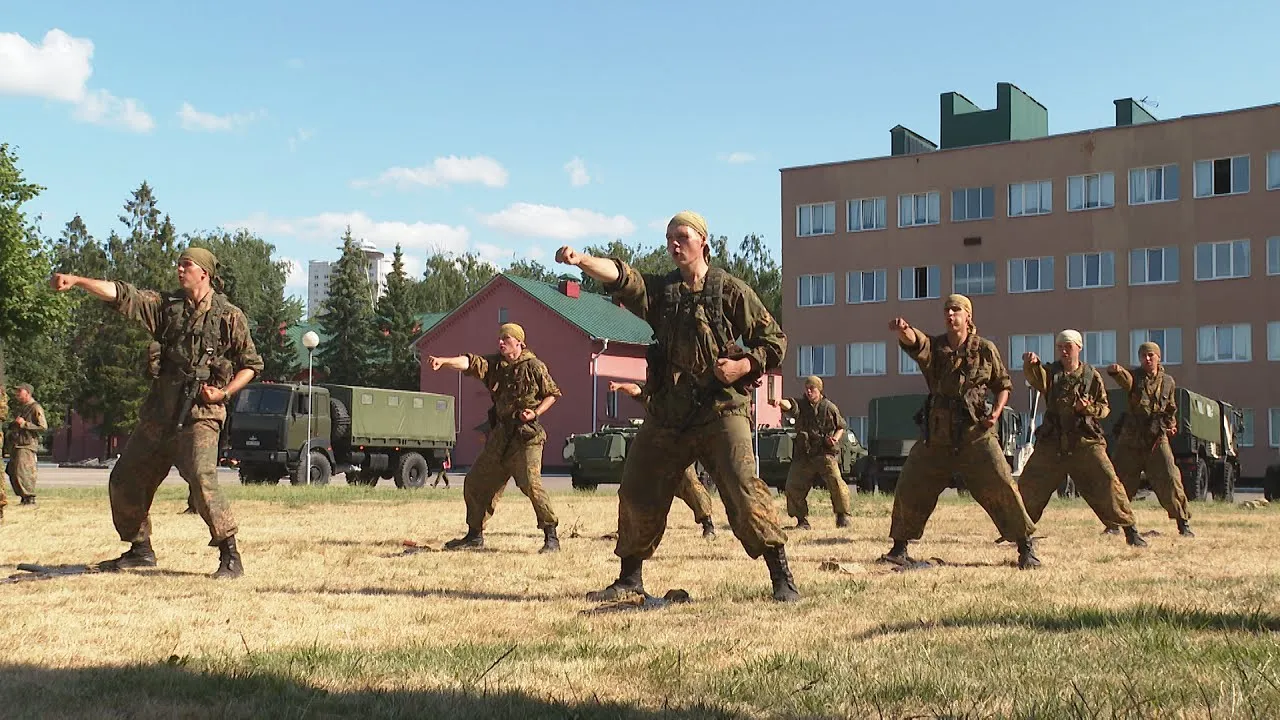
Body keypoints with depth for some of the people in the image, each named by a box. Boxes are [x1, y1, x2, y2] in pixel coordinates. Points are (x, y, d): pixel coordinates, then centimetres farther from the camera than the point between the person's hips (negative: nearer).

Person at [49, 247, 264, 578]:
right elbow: (120, 295, 0)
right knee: (125, 480, 10)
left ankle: (230, 553, -14)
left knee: (202, 479, -24)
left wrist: (224, 393, -8)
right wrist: (76, 280, -13)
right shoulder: (165, 305, 11)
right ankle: (140, 550, 26)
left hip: (200, 414, -6)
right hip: (158, 412, 6)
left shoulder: (229, 316, 1)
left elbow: (251, 364, 6)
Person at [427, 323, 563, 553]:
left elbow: (552, 394, 3)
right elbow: (469, 363, -9)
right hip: (500, 435, 7)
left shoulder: (534, 367, -5)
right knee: (475, 482, 10)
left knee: (531, 483, -18)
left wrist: (535, 413, -12)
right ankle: (475, 535, 24)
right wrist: (444, 361, -26)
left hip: (526, 434, -6)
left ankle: (551, 536, -7)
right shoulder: (494, 364, 7)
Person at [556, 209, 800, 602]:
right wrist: (581, 259, -28)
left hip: (720, 409, -4)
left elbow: (774, 340, 5)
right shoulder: (660, 290, 9)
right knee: (637, 494, 8)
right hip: (667, 412, 5)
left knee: (744, 489, -15)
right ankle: (630, 578, 25)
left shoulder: (731, 291, 0)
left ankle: (782, 578, -6)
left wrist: (743, 366, -12)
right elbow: (620, 276, -10)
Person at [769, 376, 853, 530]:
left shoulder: (829, 407, 5)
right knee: (794, 486, -2)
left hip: (826, 453, -2)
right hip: (803, 453, 2)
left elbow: (841, 427, 17)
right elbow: (790, 405, -19)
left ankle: (842, 516, 5)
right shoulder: (801, 404, 5)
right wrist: (780, 402, -43)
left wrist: (836, 438, -5)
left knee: (835, 483, -16)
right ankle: (802, 520, 13)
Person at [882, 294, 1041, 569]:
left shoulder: (986, 349, 2)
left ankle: (1026, 547, 7)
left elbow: (1003, 384, 12)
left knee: (1001, 487, -7)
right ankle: (899, 549, 18)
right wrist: (903, 330, -44)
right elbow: (914, 341, -20)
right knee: (910, 489, 3)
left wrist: (997, 411, -7)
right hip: (937, 435, 2)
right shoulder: (933, 347, 3)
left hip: (976, 433, -2)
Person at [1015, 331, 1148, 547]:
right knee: (1029, 484, 2)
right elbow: (1039, 382, -20)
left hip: (1085, 441, -1)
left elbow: (1105, 407, 8)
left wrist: (1089, 408, -14)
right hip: (1052, 440, 1)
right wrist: (1031, 365, -42)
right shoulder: (1051, 372, 5)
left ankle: (1130, 531, 0)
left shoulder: (1092, 375, 5)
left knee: (1108, 483, -11)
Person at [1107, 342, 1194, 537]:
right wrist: (1116, 372, -49)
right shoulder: (1135, 376, 0)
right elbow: (1126, 381, -27)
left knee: (1170, 481, -8)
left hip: (1157, 440, 1)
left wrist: (1171, 424, 6)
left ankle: (1184, 523, 2)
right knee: (1121, 482, 3)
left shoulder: (1168, 381, 8)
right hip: (1131, 440, -1)